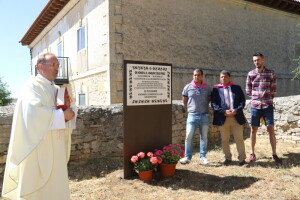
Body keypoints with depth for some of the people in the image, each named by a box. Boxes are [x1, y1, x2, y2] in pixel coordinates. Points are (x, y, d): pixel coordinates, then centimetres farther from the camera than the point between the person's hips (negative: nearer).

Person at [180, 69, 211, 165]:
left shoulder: (207, 88, 2)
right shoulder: (188, 87, 0)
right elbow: (184, 101, 11)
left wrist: (203, 106, 11)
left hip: (204, 115, 1)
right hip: (192, 115, -1)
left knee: (204, 137, 9)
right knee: (189, 136, -3)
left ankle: (203, 156, 22)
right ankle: (187, 157, 7)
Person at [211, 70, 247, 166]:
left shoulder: (237, 88, 10)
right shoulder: (216, 89, 4)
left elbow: (242, 101, 5)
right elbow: (213, 103, -3)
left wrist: (236, 110, -11)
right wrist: (224, 112, -14)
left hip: (236, 117, 1)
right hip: (223, 118, 0)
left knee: (239, 139, 5)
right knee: (224, 140, 8)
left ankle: (242, 158, 18)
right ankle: (228, 158, 23)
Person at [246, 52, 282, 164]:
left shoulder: (271, 73, 2)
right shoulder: (250, 74, 3)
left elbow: (273, 90, 5)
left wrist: (267, 99, 5)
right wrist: (256, 98, 7)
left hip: (268, 105, 0)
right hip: (255, 106, 1)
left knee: (271, 129, 1)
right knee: (253, 130, 4)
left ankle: (274, 154, 11)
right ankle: (252, 153, 15)